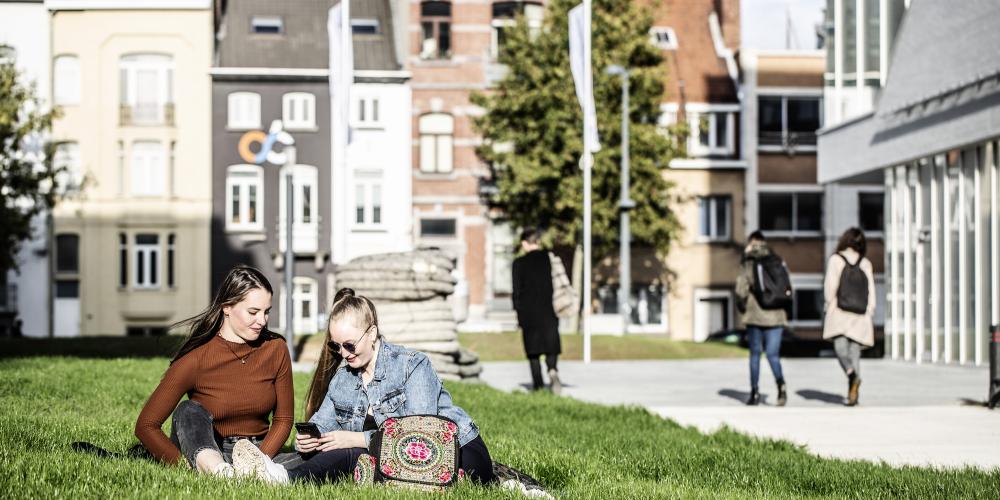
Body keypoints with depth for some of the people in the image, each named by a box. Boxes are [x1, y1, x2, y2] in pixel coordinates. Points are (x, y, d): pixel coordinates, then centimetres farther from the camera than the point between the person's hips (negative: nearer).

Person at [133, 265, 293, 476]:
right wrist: (186, 466, -24)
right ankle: (218, 472, -60)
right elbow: (146, 426, -11)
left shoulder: (275, 349, 0)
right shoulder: (196, 360, -11)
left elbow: (283, 419, 7)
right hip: (206, 449, -2)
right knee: (189, 411, -36)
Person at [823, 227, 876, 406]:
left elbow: (830, 286, -4)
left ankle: (851, 373, -32)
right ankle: (853, 393, -2)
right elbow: (871, 292, 8)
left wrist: (828, 304, 8)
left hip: (839, 311, -3)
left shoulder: (836, 259, 3)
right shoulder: (866, 263, 10)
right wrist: (870, 314, 13)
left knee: (840, 346, -2)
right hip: (860, 314, 3)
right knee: (855, 350, 5)